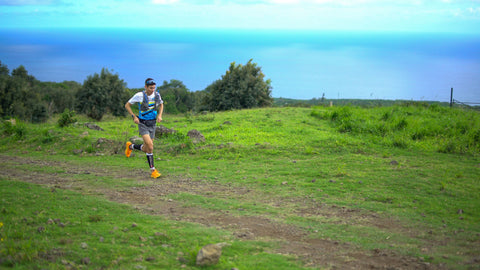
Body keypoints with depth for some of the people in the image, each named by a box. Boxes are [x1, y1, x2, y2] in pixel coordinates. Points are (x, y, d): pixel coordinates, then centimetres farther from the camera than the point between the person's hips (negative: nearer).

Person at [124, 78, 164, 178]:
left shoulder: (157, 95, -3)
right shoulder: (139, 95, -14)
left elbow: (161, 105, 18)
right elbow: (127, 105, -3)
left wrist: (159, 115, 1)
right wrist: (134, 117, -12)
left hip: (152, 124, 5)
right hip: (143, 124, -5)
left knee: (146, 148, 11)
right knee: (150, 146, -21)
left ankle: (130, 146, 43)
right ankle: (153, 171, -11)